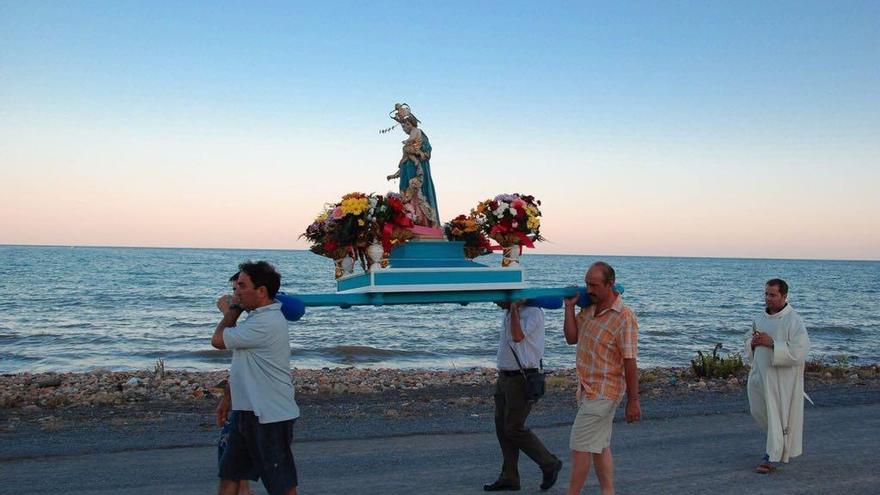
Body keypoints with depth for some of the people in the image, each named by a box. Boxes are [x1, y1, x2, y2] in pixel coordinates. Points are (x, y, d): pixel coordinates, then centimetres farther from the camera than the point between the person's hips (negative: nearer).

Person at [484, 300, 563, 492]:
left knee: (514, 428, -6)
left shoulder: (533, 312, -15)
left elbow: (518, 336, -25)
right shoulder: (508, 313, 12)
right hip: (504, 376, 9)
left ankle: (550, 464, 10)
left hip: (522, 378, -9)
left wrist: (514, 308, -19)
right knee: (502, 428, 8)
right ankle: (509, 477, 16)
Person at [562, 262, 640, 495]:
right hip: (589, 389, 8)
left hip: (603, 392, -8)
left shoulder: (624, 317, -18)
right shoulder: (588, 308, 7)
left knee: (580, 446, -4)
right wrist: (569, 307, -4)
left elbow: (630, 362, -17)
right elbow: (571, 338, 6)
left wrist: (633, 401, -16)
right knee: (600, 446, 14)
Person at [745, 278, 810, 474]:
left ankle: (771, 457, 8)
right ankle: (781, 438, 43)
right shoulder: (762, 317, 6)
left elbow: (800, 351, -23)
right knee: (759, 410, 17)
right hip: (761, 372, 7)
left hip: (782, 377, -7)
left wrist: (771, 343, -26)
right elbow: (749, 339, 18)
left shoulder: (794, 321, -16)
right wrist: (753, 342, -6)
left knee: (777, 414, 0)